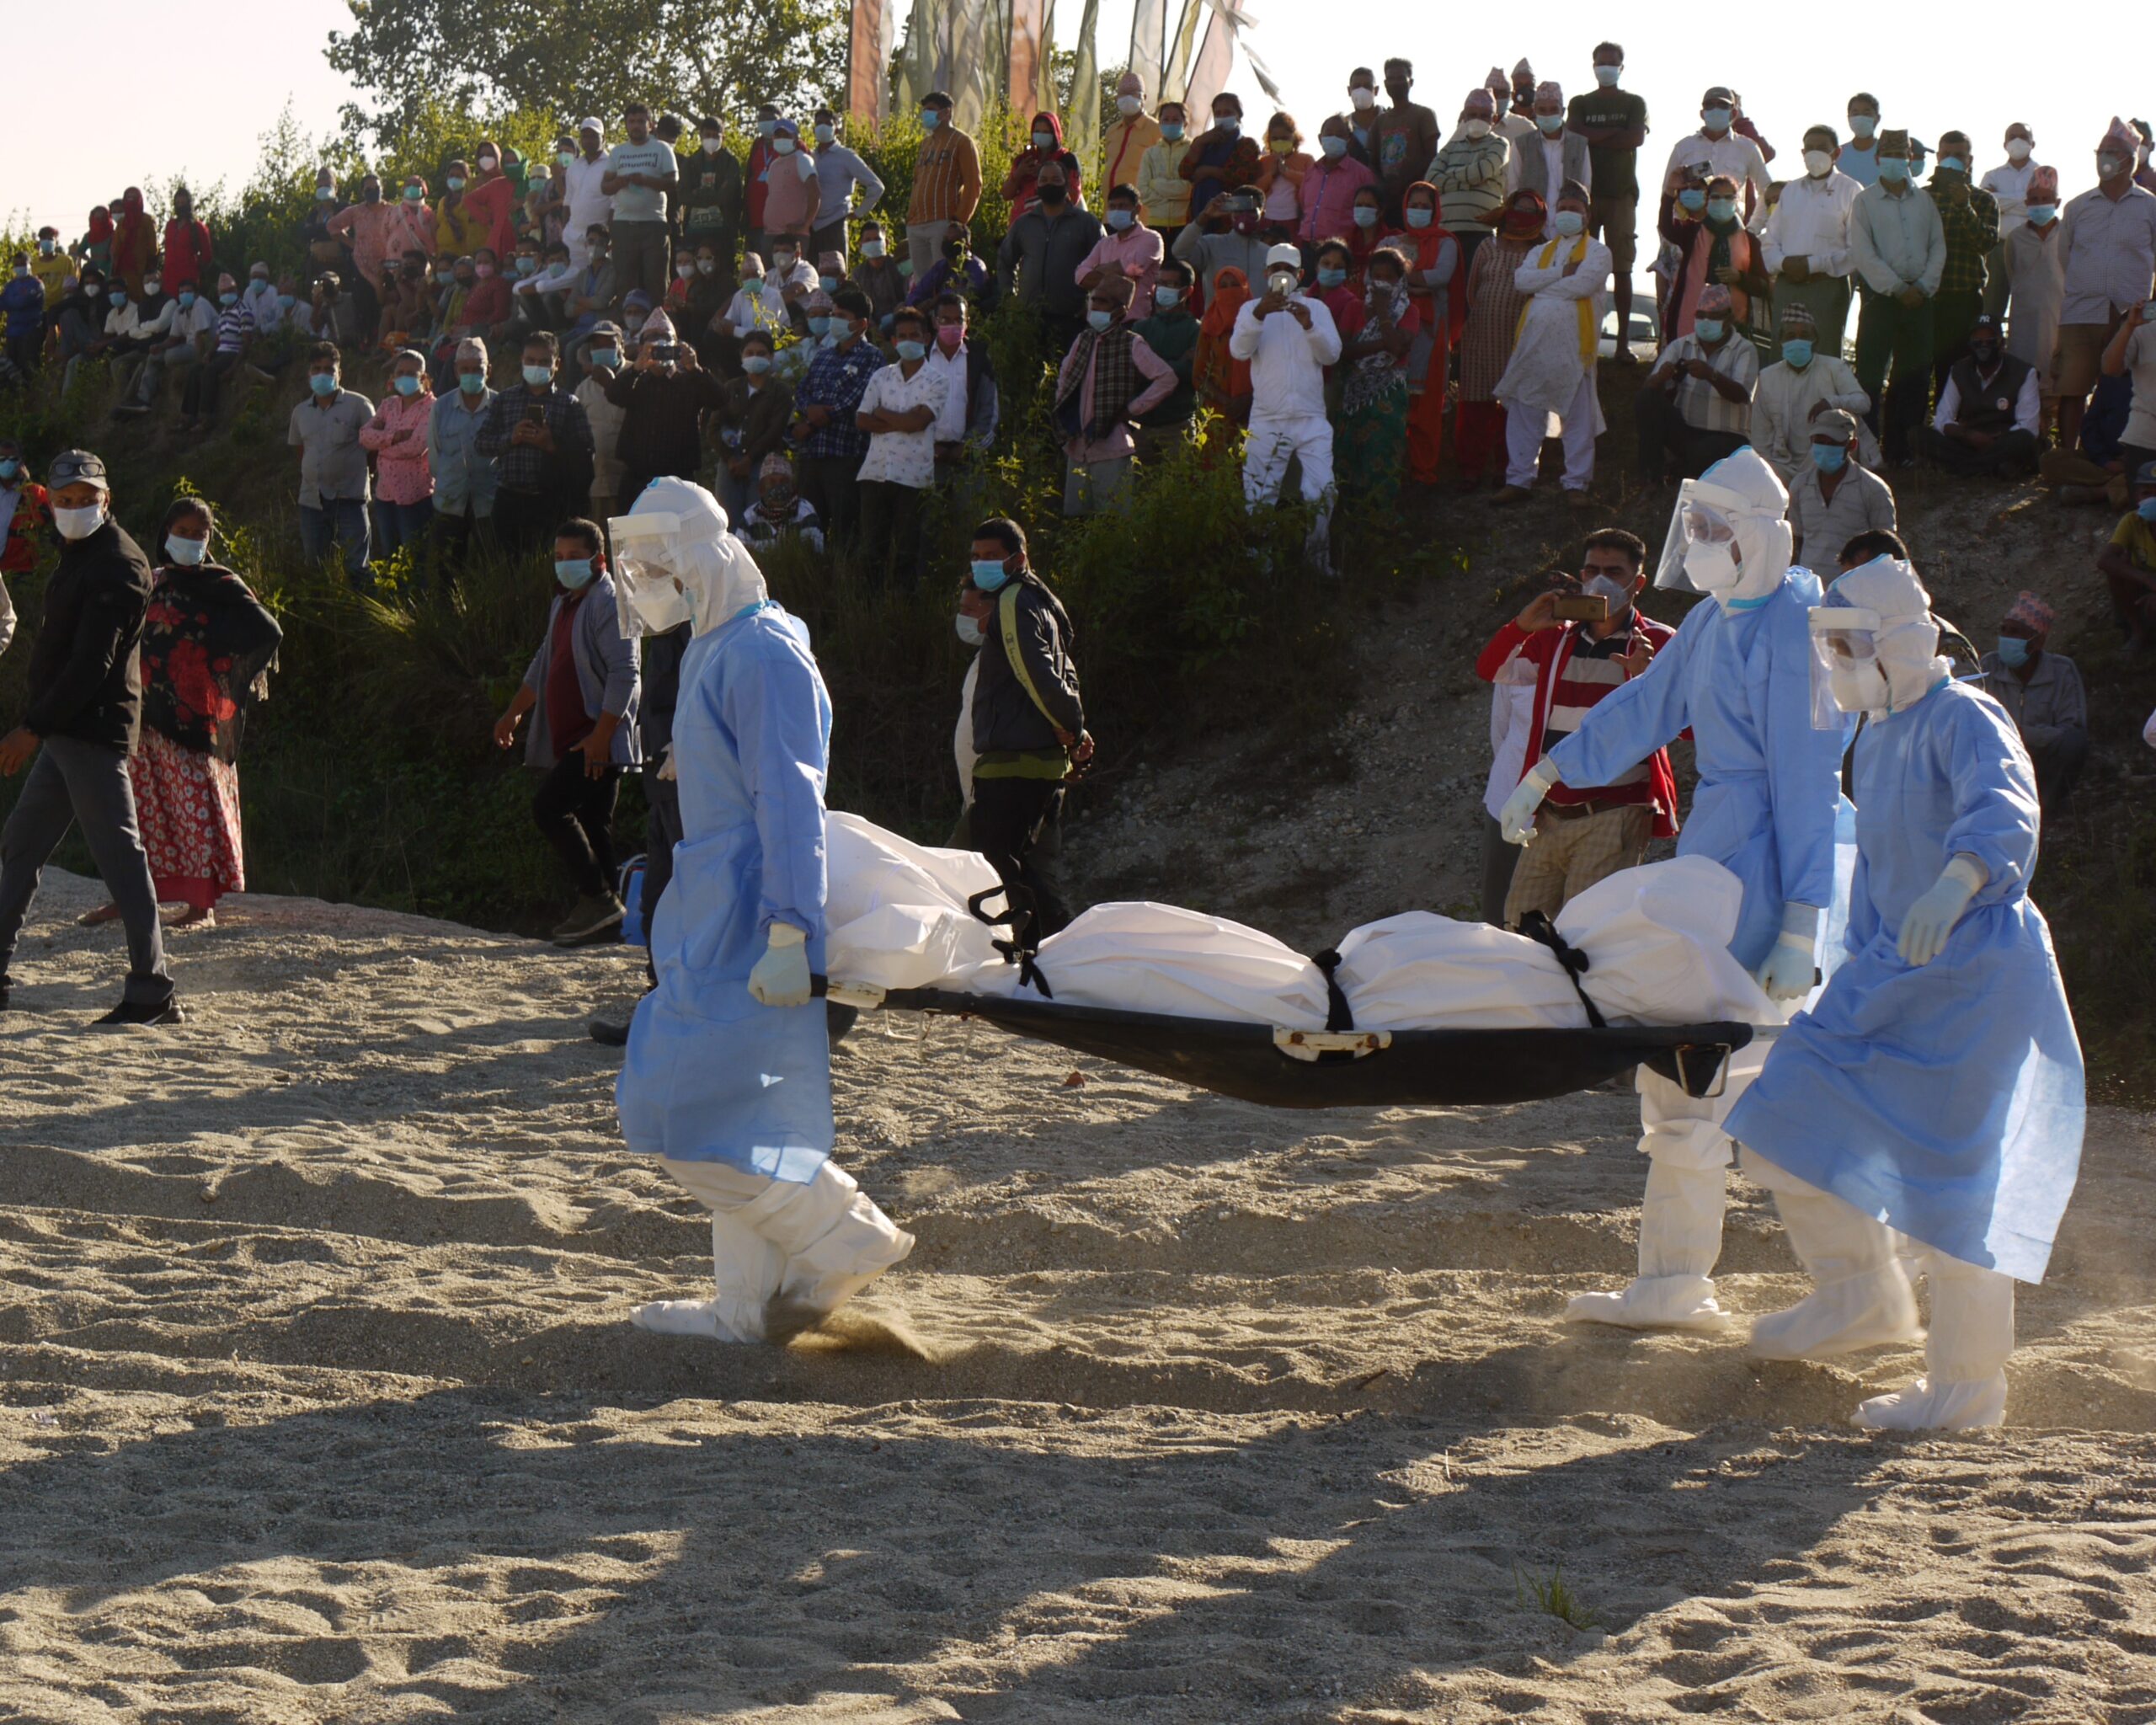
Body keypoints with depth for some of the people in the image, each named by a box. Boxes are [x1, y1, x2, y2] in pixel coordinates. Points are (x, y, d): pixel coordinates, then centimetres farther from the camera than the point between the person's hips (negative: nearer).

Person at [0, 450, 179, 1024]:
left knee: (119, 853, -11)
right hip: (64, 733, 11)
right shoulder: (81, 558, 18)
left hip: (93, 730, -11)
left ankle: (152, 992, -12)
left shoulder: (117, 564, -14)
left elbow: (91, 663, -21)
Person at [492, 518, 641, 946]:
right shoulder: (563, 604, 18)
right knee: (591, 825, 9)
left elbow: (624, 674, -20)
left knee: (549, 808, -16)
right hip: (569, 738, 10)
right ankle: (600, 913, 12)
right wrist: (514, 713, 27)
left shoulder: (609, 604, -12)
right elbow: (544, 665, 30)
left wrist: (601, 735, -24)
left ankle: (598, 900, -12)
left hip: (598, 741, -10)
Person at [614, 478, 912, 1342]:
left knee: (700, 1111, -12)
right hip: (714, 915, 10)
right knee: (737, 1110, 11)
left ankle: (846, 1237, -4)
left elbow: (789, 802, -21)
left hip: (746, 918, -10)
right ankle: (753, 1303, 15)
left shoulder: (763, 655, -14)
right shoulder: (713, 650, 17)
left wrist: (788, 931, -26)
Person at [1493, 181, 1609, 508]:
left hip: (1573, 343, -4)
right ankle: (1518, 478, 10)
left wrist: (1541, 283, -4)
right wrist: (1562, 272, -8)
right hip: (1533, 339, 4)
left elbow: (1584, 283, -13)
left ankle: (1577, 483, 4)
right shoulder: (1542, 252, 21)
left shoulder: (1597, 252, 6)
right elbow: (1521, 279, 1)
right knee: (1525, 411, 4)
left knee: (1578, 416, -2)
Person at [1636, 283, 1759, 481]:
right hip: (1683, 432, 3)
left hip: (1726, 437, -3)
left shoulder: (1744, 351, -3)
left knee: (1705, 453, -38)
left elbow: (1741, 395, -21)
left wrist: (1711, 375, -41)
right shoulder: (1680, 346, 7)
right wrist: (1661, 377, -30)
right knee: (1645, 400, -21)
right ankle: (1652, 474, -18)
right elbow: (1648, 388, -4)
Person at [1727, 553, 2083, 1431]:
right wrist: (1861, 970, 25)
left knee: (1951, 1173, -6)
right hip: (1893, 969, 9)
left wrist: (1954, 883, -55)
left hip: (1977, 972, -9)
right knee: (1790, 1121, 5)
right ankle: (1860, 1293, 22)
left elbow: (2005, 809, -36)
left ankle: (1967, 1387, 5)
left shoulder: (1961, 719, -16)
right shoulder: (1876, 739, 14)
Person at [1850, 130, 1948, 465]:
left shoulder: (1924, 202, 14)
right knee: (1870, 374, -8)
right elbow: (1862, 253, -7)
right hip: (1879, 296, -4)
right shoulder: (1865, 202, 2)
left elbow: (1938, 247, 11)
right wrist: (1898, 288, -12)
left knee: (1915, 373, 3)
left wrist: (1923, 286, -4)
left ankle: (1901, 448, 9)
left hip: (1918, 296, 4)